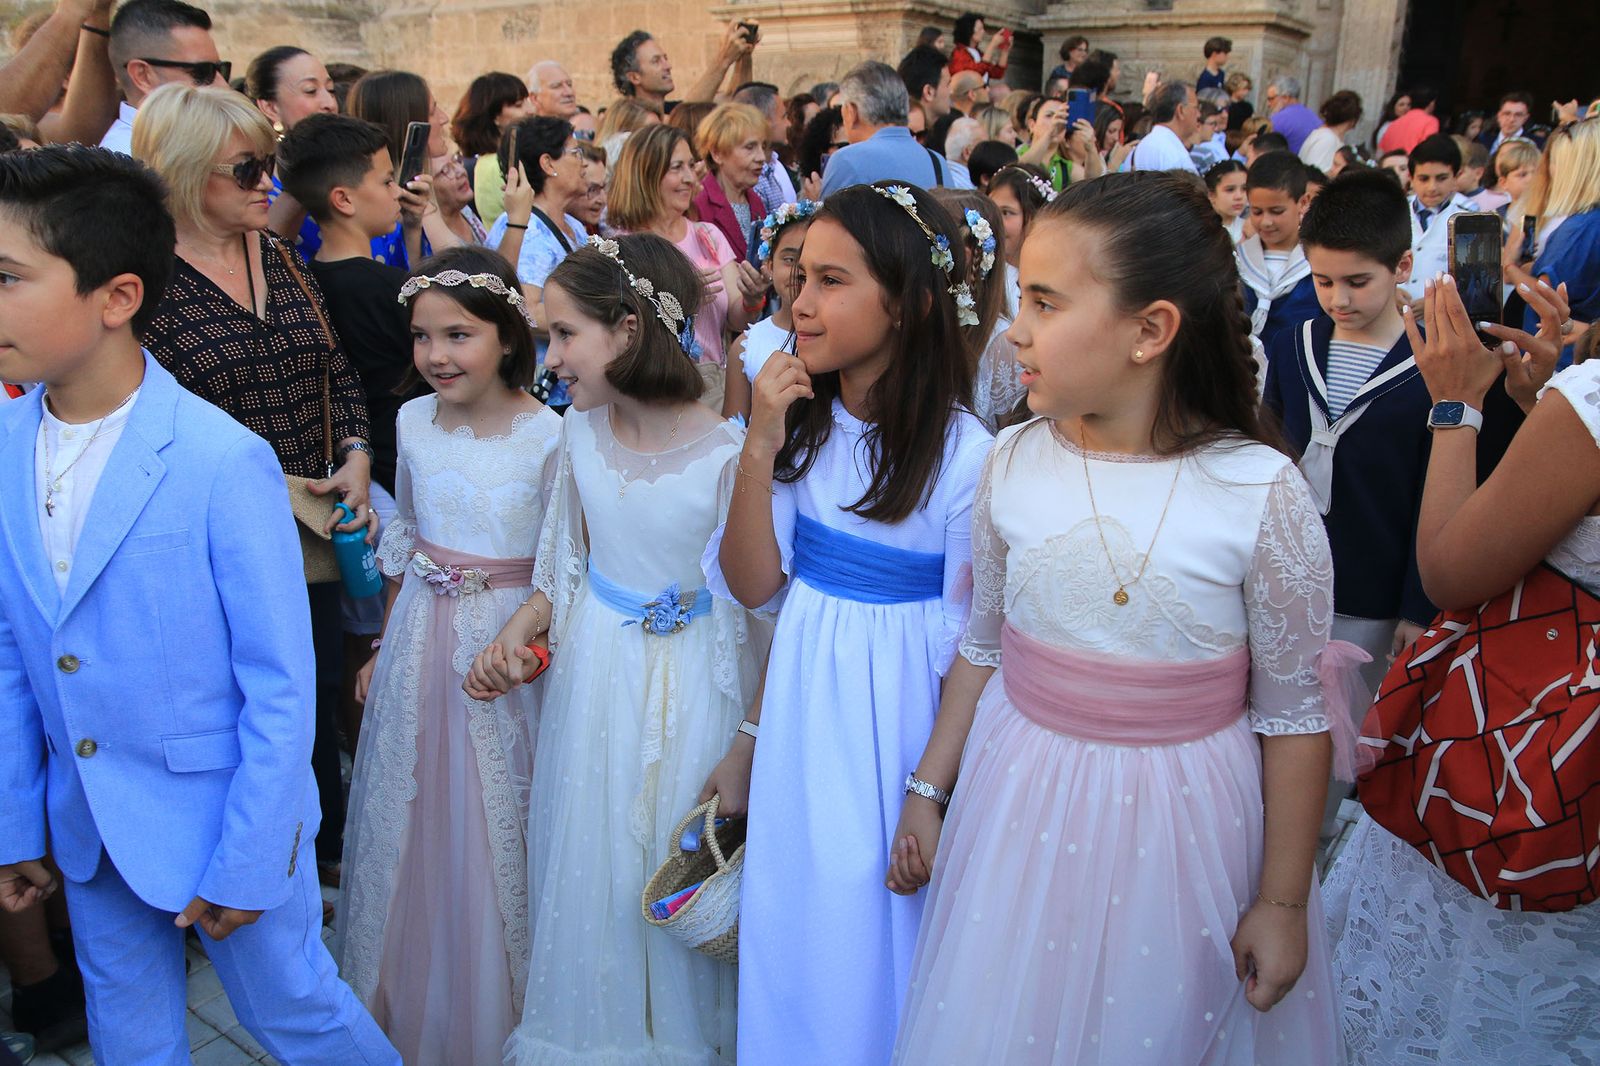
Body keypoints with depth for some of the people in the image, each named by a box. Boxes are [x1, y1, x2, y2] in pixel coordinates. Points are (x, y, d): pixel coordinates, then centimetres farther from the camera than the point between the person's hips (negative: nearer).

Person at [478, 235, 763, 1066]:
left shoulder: (726, 453, -20)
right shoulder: (581, 432, -4)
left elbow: (752, 606, -14)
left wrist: (750, 744, -11)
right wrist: (517, 631, -5)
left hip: (686, 685, -4)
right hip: (590, 671, 5)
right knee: (585, 865, 17)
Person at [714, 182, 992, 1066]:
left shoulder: (962, 455, -19)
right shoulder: (805, 421, -3)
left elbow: (967, 644, -13)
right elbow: (752, 584, -4)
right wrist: (760, 448, -15)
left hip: (898, 712, -5)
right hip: (800, 700, 5)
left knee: (873, 934, 14)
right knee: (791, 928, 20)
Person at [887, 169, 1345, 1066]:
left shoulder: (1262, 494, -16)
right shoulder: (1014, 464, -7)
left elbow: (1295, 715, -8)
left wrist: (1283, 903, -4)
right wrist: (928, 790, 8)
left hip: (1182, 818, -3)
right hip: (1020, 802, 3)